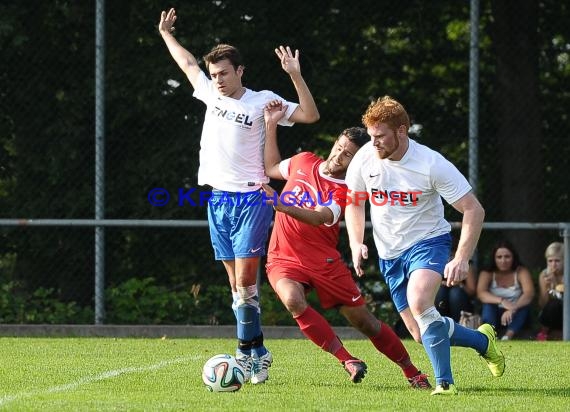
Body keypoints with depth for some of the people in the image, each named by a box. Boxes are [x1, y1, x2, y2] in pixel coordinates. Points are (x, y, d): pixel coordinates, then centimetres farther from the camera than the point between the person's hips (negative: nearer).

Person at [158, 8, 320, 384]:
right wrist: (166, 34, 37)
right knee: (236, 282, 4)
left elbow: (310, 115, -12)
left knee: (245, 278, -13)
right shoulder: (211, 94, 10)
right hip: (218, 198, 5)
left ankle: (248, 349, -9)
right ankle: (257, 350, 7)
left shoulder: (262, 101, -5)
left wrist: (295, 76, -22)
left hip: (251, 198, -5)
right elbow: (188, 63, 28)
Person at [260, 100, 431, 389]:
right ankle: (347, 361, -23)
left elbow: (320, 218, -30)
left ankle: (412, 373, 20)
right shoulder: (304, 162, 3)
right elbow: (272, 168, 24)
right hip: (283, 260, 2)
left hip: (324, 262, -2)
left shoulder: (344, 191, -12)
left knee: (364, 321, 2)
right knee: (293, 300, -31)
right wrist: (271, 126, 17)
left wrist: (283, 207, -45)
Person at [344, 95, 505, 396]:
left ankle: (445, 382, -25)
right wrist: (356, 244, -7)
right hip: (389, 254, 5)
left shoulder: (432, 165, -21)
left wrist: (462, 259, -26)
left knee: (419, 303, -34)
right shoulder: (364, 160, -10)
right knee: (422, 334, 4)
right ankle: (483, 340, 31)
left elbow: (474, 210, -16)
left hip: (429, 241, -5)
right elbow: (354, 202, 10)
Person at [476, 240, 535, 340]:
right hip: (494, 314, 0)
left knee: (525, 304, -29)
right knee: (488, 305, -30)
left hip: (515, 317, 0)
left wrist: (513, 309, -40)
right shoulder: (487, 273, -4)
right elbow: (481, 294, -22)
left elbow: (529, 293, -23)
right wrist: (501, 301, -39)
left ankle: (508, 336, -48)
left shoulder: (521, 272, -6)